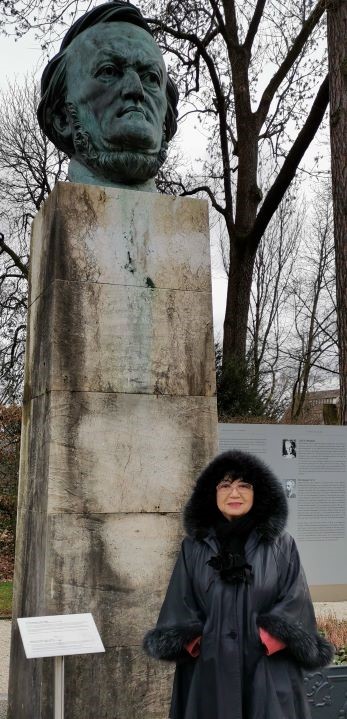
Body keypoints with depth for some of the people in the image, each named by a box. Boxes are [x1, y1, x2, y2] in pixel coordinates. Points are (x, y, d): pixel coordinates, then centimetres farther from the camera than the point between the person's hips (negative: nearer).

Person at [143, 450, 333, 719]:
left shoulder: (282, 546, 5)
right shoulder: (194, 548, 8)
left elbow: (296, 601, 0)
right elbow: (180, 605, 6)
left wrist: (274, 636, -14)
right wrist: (192, 641, -8)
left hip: (268, 671, -1)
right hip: (209, 669, 1)